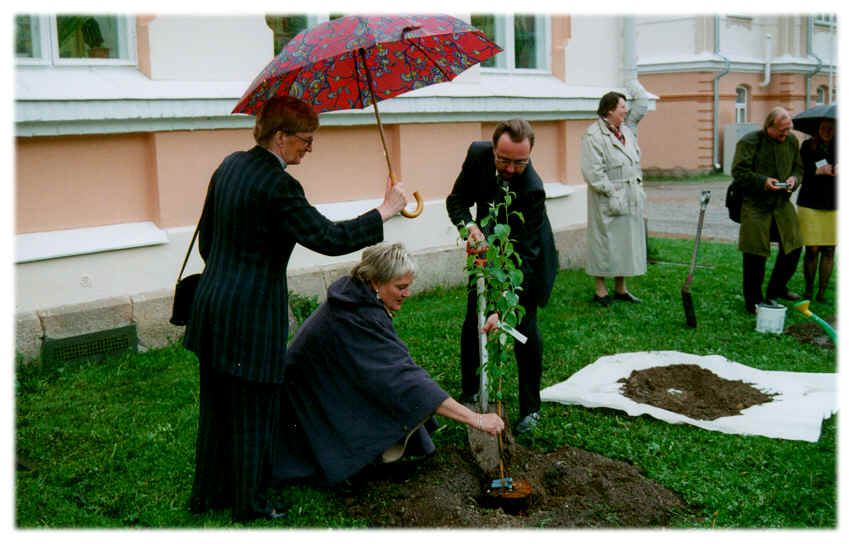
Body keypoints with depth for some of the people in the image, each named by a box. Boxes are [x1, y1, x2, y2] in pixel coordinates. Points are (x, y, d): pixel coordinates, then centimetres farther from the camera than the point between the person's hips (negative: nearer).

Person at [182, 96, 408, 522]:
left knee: (217, 406, 21)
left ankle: (208, 493, 35)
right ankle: (250, 506, 22)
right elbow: (330, 238, -22)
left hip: (213, 304, 9)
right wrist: (384, 211, -12)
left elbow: (206, 235, 17)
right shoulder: (277, 185, -20)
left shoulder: (231, 165, 8)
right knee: (253, 413, 7)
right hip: (252, 315, -9)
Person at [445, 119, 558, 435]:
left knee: (525, 329, -6)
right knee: (472, 325, 5)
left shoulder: (532, 189, -35)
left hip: (525, 258, -4)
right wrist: (470, 226, -31)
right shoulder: (478, 154, -20)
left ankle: (530, 408, 10)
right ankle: (470, 394, 24)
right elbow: (457, 198, -8)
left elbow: (524, 257, -36)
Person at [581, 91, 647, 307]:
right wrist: (612, 193, -18)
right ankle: (600, 290, 10)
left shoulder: (626, 132, 14)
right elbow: (592, 171, -19)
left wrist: (637, 183, 11)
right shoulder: (593, 136, -14)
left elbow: (635, 161, 23)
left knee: (627, 240, 12)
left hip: (630, 198, 8)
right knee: (605, 240, -2)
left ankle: (621, 288, 24)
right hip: (608, 201, -8)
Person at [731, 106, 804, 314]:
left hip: (782, 203, 6)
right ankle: (753, 300, 11)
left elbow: (798, 167, 19)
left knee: (793, 246, 8)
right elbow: (738, 171, -11)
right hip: (755, 205, -6)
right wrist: (763, 181, -22)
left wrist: (794, 179, -3)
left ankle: (777, 288, 29)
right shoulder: (749, 142, -11)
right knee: (755, 253, -3)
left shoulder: (792, 141, 8)